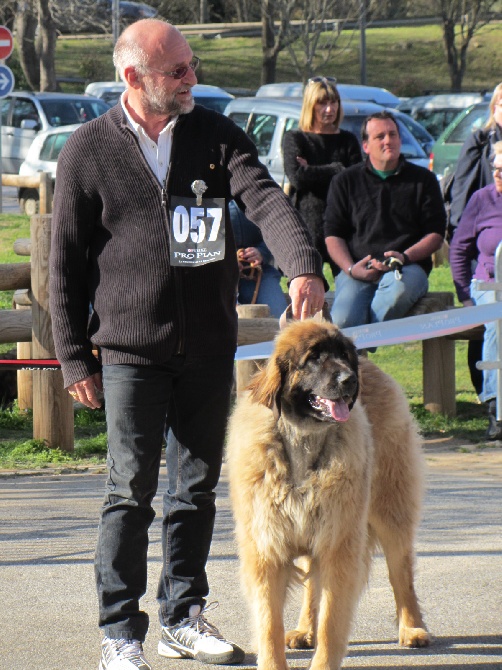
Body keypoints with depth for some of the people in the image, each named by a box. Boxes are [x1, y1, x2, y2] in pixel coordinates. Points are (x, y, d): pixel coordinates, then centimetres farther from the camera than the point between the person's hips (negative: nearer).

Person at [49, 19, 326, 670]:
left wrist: (303, 266, -29)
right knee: (131, 491, -4)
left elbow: (266, 199, -11)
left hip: (209, 346, 3)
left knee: (197, 487, 11)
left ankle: (184, 617, 23)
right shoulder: (88, 151, -3)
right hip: (131, 347, -3)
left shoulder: (216, 134, 4)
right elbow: (66, 262, 1)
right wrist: (74, 358, -2)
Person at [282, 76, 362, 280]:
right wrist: (336, 169, -5)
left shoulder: (348, 140, 14)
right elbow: (296, 177, -9)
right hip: (306, 223, -2)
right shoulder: (294, 138, 8)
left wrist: (313, 172, -6)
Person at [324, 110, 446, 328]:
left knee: (398, 289, -40)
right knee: (343, 321, -33)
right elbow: (333, 235, 13)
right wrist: (350, 268, -7)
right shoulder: (345, 182, 18)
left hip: (407, 267, 0)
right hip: (358, 271, 0)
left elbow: (435, 235, 10)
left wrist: (404, 257, -9)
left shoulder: (423, 180, 16)